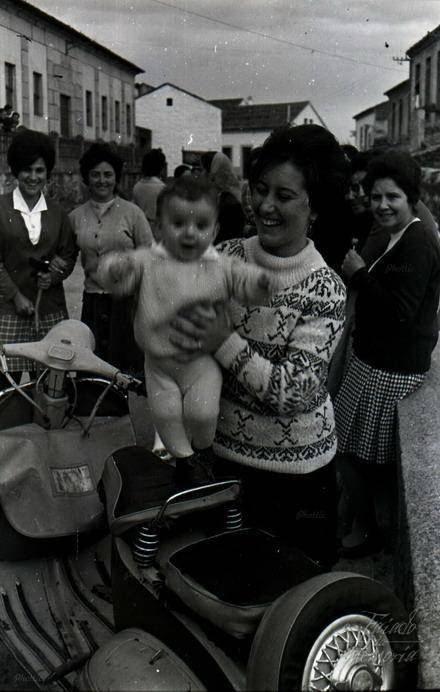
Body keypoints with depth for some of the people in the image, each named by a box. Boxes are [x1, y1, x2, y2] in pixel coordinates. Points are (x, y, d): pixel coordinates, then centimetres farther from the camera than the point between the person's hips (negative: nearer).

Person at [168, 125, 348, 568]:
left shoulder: (325, 289, -17)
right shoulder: (228, 256, -6)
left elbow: (295, 393, -22)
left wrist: (225, 343, -30)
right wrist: (186, 337, -19)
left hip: (294, 471, -3)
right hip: (222, 451, 4)